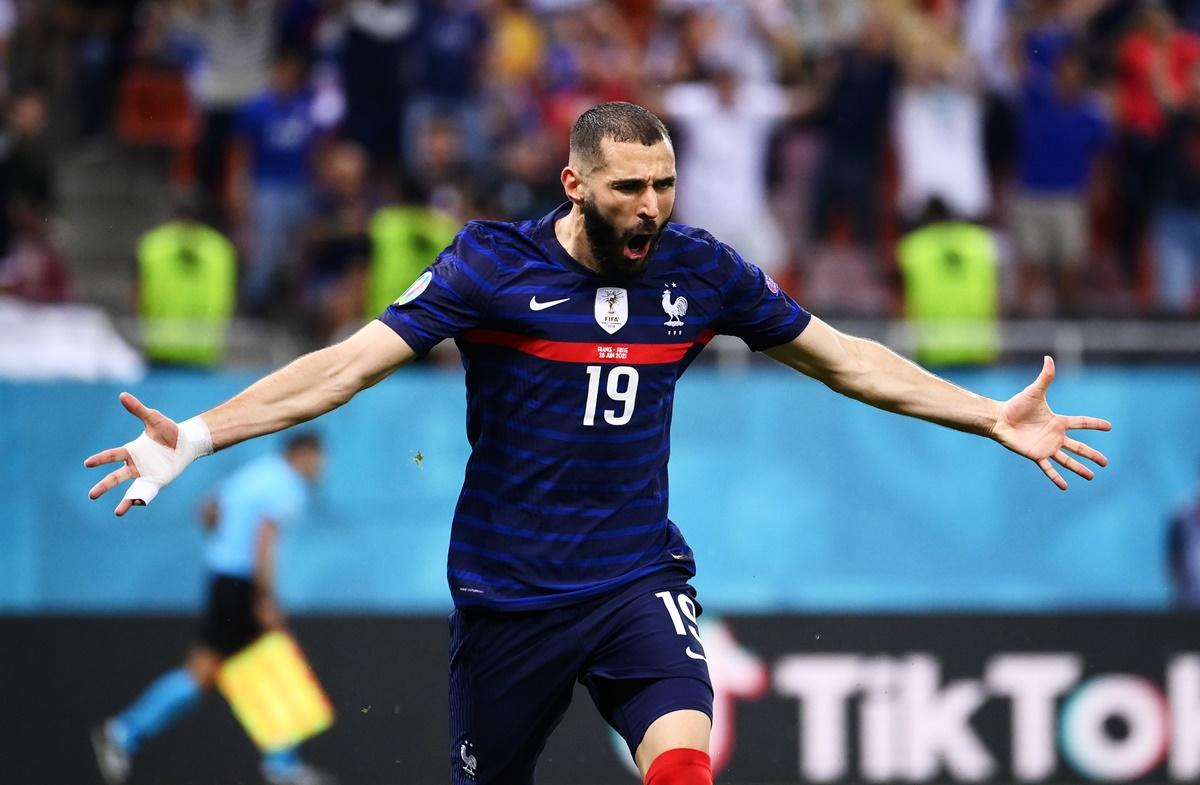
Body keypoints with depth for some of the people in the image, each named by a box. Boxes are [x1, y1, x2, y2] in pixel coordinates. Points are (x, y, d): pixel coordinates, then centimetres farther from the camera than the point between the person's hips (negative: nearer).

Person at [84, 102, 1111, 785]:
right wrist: (193, 438, -24)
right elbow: (350, 363, -14)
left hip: (639, 582, 2)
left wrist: (995, 418, 11)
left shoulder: (700, 272, 1)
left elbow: (844, 358, 12)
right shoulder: (494, 265, -9)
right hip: (509, 591, -1)